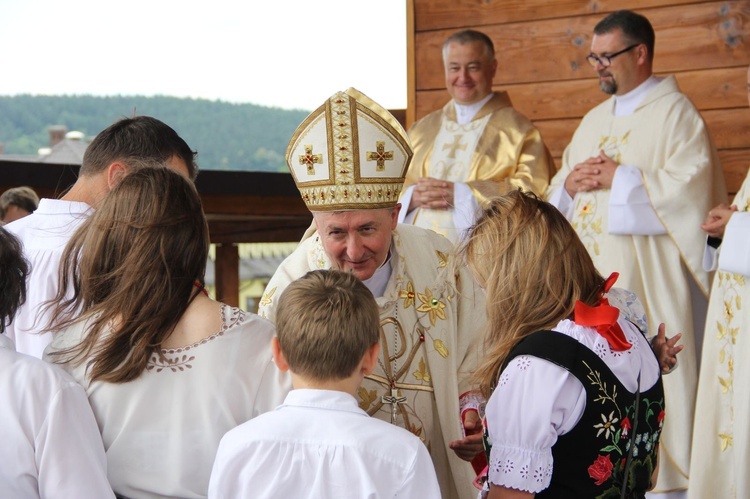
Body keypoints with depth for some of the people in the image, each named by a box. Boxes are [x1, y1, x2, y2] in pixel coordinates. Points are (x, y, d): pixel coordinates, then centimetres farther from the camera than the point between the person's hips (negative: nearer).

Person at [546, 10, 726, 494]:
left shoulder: (674, 113, -3)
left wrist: (620, 179, -12)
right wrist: (571, 183, 1)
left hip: (644, 275, -7)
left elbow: (690, 183, -15)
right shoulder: (595, 119, 20)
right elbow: (558, 189, 23)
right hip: (589, 270, 7)